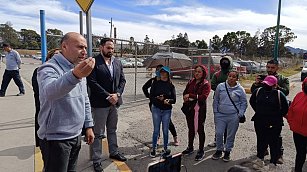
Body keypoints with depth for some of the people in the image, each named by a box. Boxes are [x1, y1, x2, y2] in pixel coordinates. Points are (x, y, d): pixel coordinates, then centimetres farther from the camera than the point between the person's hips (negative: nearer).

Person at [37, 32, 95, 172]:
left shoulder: (79, 69, 9)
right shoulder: (49, 68, -17)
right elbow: (50, 92, -40)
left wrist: (88, 126, 12)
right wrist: (75, 75, -57)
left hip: (76, 135, 7)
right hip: (56, 139, -7)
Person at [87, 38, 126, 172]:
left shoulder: (117, 62, 9)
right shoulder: (94, 62, -9)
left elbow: (122, 80, 8)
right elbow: (92, 82, -16)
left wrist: (117, 94, -8)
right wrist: (107, 96, -17)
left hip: (115, 102, 6)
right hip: (100, 103, -6)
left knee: (112, 130, 20)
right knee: (98, 134, 5)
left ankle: (114, 152, 35)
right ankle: (96, 160, 18)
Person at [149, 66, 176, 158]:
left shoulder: (171, 86, 2)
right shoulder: (155, 84, 0)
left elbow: (174, 99, 0)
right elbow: (151, 97, -4)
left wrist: (168, 101, -20)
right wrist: (158, 99, -21)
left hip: (167, 110, 1)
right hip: (156, 109, 0)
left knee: (165, 130, 8)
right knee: (156, 130, 5)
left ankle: (165, 148, 23)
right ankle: (154, 149, 19)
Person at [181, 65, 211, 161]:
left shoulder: (206, 84, -10)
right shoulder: (191, 82, 7)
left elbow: (203, 97, -23)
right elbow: (185, 92, 13)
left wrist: (190, 96, -22)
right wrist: (186, 98, -8)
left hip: (200, 110, -5)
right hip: (189, 109, 6)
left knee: (200, 129, 6)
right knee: (191, 128, 18)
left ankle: (201, 151, 21)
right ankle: (190, 147, 36)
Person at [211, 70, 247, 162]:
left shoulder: (240, 89, -1)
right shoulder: (220, 86, 1)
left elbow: (244, 103, 6)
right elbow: (216, 100, 9)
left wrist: (240, 114, -2)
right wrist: (215, 112, 6)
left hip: (233, 117, -1)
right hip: (220, 115, 1)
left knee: (231, 135, 9)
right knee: (219, 133, 3)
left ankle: (227, 151, 28)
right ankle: (219, 150, 25)